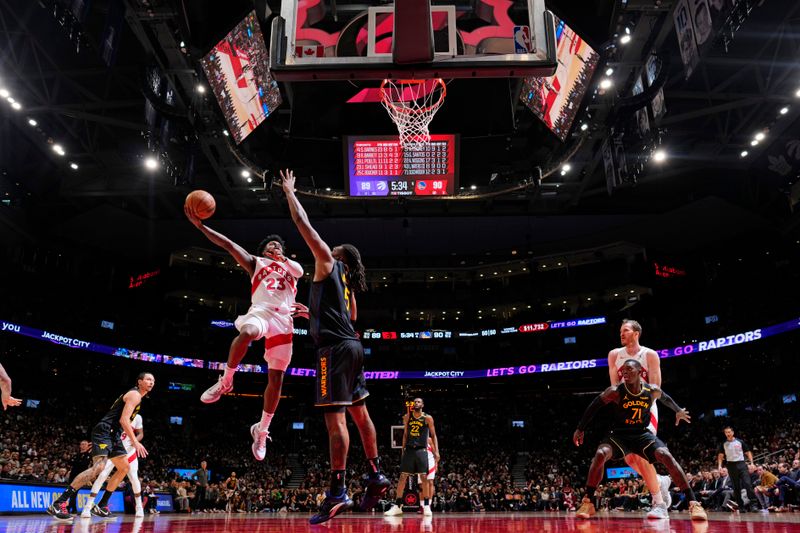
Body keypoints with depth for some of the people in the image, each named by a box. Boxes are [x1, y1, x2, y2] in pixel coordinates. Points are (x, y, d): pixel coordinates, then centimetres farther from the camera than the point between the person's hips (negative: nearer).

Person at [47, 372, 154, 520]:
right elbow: (123, 419, -20)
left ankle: (101, 506, 16)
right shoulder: (135, 394, -9)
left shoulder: (133, 395, 23)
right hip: (104, 432, -11)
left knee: (124, 468, 12)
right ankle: (58, 504, -26)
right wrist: (135, 442, -22)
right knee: (99, 467, -26)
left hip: (113, 435, 11)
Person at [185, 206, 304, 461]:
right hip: (261, 311, -3)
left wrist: (282, 259, -17)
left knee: (276, 380, 0)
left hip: (283, 319, 3)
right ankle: (225, 382, -21)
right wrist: (200, 225, 3)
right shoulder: (255, 263, 23)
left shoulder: (291, 267, 28)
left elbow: (300, 270, 3)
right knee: (246, 333, -40)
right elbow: (228, 244, 12)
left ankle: (262, 430, 14)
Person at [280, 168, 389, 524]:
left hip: (335, 347, -9)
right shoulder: (346, 280, 23)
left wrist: (289, 191, 12)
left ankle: (337, 493, -15)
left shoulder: (328, 262, 2)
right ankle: (376, 476, 19)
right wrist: (318, 313, 40)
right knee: (359, 411, 14)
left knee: (335, 416, -13)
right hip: (352, 344, 9)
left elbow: (304, 224, 0)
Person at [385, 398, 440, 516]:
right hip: (409, 449, 3)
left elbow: (433, 435, 1)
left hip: (421, 450, -3)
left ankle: (426, 506, 6)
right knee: (402, 477, 0)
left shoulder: (427, 418, -2)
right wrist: (403, 449, 12)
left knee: (424, 478, -3)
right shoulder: (407, 417, 7)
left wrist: (436, 451, -8)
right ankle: (397, 506, 4)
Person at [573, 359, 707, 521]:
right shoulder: (615, 392, -20)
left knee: (667, 456, -22)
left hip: (642, 434, 2)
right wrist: (580, 429, -4)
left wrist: (678, 411, 32)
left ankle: (693, 503, -12)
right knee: (600, 454, -28)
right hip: (619, 434, -2)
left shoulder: (653, 391, -10)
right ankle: (587, 503, -18)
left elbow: (666, 398, 15)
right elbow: (593, 407, -8)